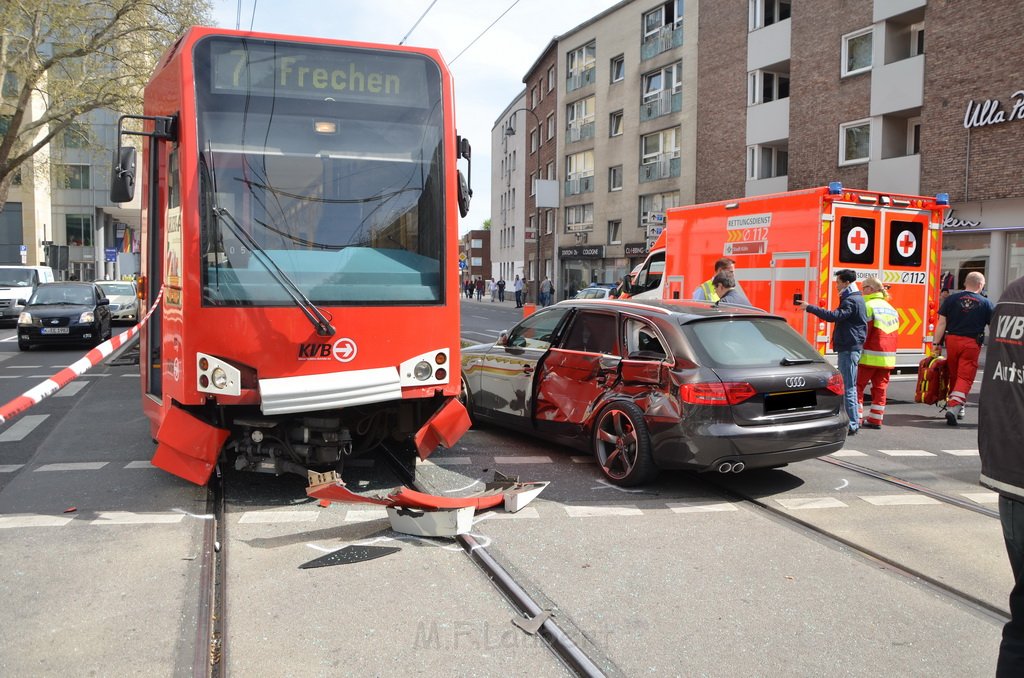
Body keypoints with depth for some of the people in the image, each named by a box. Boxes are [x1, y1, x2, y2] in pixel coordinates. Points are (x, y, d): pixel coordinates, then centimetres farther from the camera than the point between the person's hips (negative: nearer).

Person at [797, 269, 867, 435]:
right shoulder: (856, 298, 18)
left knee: (848, 388, -9)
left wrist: (809, 307, -29)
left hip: (848, 349, -11)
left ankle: (852, 425, -8)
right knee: (850, 386, 17)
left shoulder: (851, 301, -16)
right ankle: (854, 421, 24)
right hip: (851, 347, 11)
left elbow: (834, 316, -30)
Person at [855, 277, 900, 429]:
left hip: (869, 356, -7)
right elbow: (895, 334, 18)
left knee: (858, 385, 0)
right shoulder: (891, 308, 16)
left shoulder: (868, 306, -9)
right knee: (880, 387, 10)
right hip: (888, 357, 7)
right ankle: (875, 419, 11)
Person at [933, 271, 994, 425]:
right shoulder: (985, 303, 0)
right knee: (965, 378, -2)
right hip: (972, 343, -2)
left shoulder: (952, 299, 2)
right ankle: (954, 407, -19)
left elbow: (942, 323, -2)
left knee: (953, 375, 17)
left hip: (952, 340, 3)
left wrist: (936, 343, 1)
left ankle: (959, 407, 33)